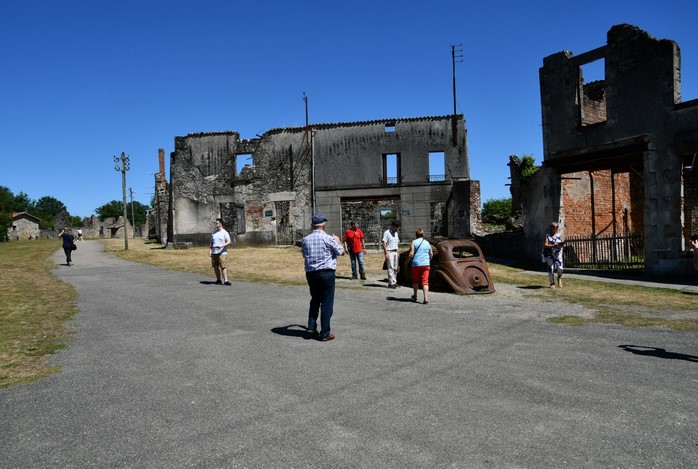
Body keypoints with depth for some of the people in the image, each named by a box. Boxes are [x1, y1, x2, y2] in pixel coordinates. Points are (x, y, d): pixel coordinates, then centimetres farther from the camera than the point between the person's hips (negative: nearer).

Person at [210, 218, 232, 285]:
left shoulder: (224, 232, -3)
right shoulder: (213, 232, 14)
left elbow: (229, 242, -8)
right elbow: (211, 242, 19)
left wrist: (222, 246, -21)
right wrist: (210, 250, 8)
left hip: (222, 253, -6)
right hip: (214, 253, 6)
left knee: (223, 267, -12)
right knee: (216, 267, 9)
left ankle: (225, 281, -14)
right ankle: (218, 280, 19)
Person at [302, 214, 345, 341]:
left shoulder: (306, 239, 3)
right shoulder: (328, 238, -11)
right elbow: (341, 252, 1)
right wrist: (337, 241, 18)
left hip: (310, 273, 5)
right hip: (326, 273, -5)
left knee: (315, 300, 22)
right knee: (326, 303, 3)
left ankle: (312, 326, 12)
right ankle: (325, 333, 6)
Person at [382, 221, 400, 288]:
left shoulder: (396, 233, 16)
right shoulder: (387, 233, -9)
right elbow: (384, 243, -13)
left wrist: (397, 252, 16)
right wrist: (386, 253, -19)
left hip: (395, 252, 8)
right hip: (389, 252, -8)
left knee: (395, 268, 8)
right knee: (391, 268, -11)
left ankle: (394, 282, 13)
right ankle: (391, 283, -12)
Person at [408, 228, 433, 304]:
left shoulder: (413, 242, 0)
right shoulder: (427, 243, 11)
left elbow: (411, 254, -9)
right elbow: (431, 255, 15)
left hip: (416, 264, -2)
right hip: (426, 264, 2)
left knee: (415, 281, 16)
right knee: (425, 281, -3)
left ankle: (415, 296, 28)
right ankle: (426, 298, -17)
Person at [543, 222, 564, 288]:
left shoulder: (559, 235, 9)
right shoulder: (547, 235, 1)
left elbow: (561, 244, 4)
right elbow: (545, 245, -8)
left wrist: (562, 243, -20)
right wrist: (553, 245, -23)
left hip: (557, 254, 2)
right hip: (549, 254, -2)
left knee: (559, 268, -12)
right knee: (551, 269, -4)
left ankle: (559, 278, 19)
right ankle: (552, 283, 9)